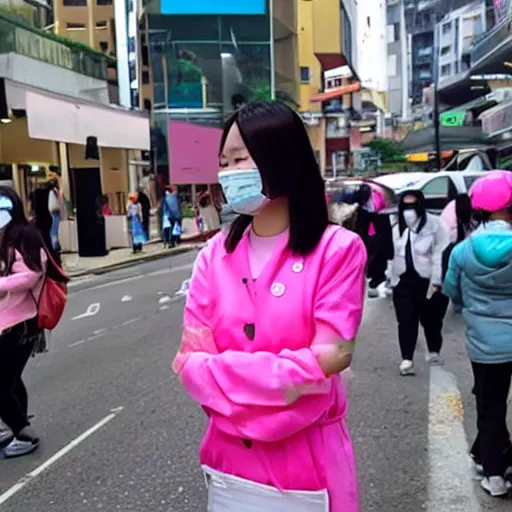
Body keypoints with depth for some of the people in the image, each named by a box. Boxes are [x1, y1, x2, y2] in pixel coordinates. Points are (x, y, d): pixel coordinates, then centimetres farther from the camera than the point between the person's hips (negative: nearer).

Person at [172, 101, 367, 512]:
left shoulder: (337, 248, -11)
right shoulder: (215, 254, -1)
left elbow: (328, 359, -16)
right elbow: (192, 360, -6)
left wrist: (225, 370, -14)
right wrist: (287, 376, -17)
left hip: (309, 465, -3)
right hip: (229, 460, 3)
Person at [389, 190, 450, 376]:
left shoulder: (434, 224, -7)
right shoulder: (397, 227, 10)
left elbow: (440, 254, -11)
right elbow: (392, 254, 14)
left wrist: (437, 281, -14)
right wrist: (392, 279, 10)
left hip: (427, 281, -3)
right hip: (403, 281, 4)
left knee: (431, 320, 13)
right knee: (406, 321, 0)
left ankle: (434, 352, 35)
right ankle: (406, 359, 4)